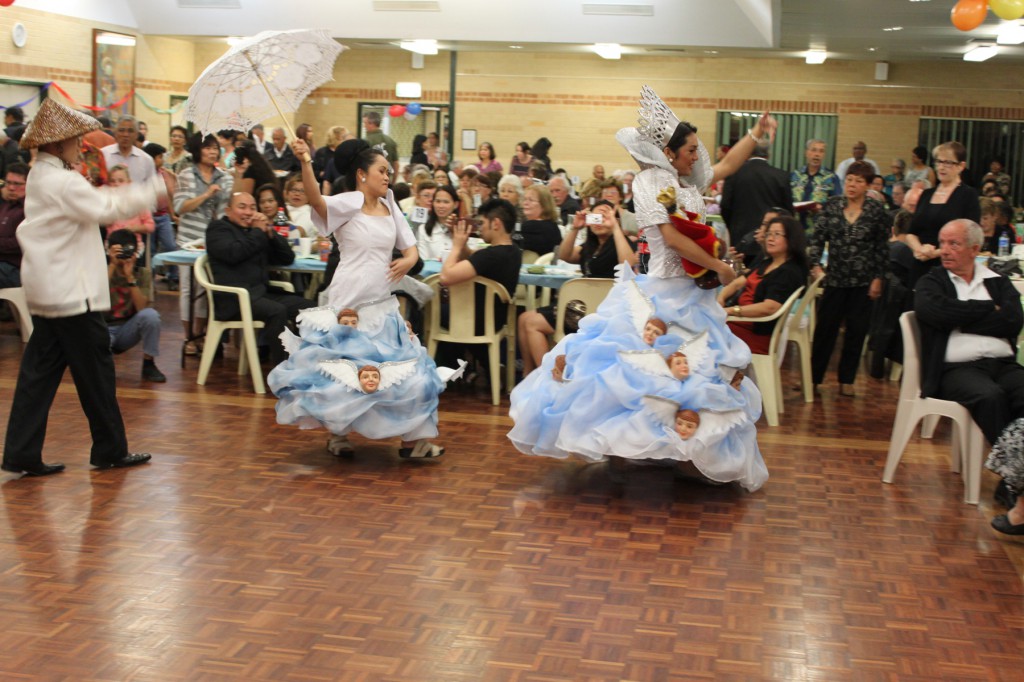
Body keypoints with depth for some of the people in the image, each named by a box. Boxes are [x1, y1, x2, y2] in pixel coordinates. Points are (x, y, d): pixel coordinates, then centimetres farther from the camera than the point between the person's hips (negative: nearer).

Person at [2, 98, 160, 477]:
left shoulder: (41, 176, 15)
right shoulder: (63, 182, -17)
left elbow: (91, 201, 19)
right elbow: (104, 208, -23)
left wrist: (134, 193, 9)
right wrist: (154, 190, -16)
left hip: (46, 289, 9)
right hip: (71, 291, -9)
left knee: (41, 369, 8)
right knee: (95, 370, 1)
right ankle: (110, 449, 11)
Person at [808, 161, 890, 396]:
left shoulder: (877, 211, -2)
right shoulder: (831, 206, 0)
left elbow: (882, 248, 0)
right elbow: (817, 238, 0)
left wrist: (878, 278, -3)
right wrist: (816, 265, -12)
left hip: (863, 282, 0)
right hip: (835, 278, 1)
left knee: (856, 331, 6)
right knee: (825, 328, 3)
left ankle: (846, 379, 17)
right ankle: (813, 376, 11)